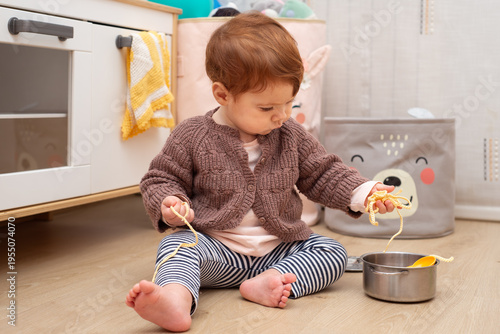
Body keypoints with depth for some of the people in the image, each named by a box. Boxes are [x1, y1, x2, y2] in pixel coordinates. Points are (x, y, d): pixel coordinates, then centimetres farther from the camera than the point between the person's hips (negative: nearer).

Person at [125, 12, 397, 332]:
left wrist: (363, 193, -6)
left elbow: (324, 174, 9)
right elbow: (161, 180, 2)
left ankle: (268, 284, -35)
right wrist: (169, 205, -20)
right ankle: (176, 299, -60)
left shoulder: (292, 136, 4)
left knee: (333, 252, -15)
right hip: (216, 250, -3)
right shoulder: (192, 137, -5)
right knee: (176, 245, -30)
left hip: (280, 248, 3)